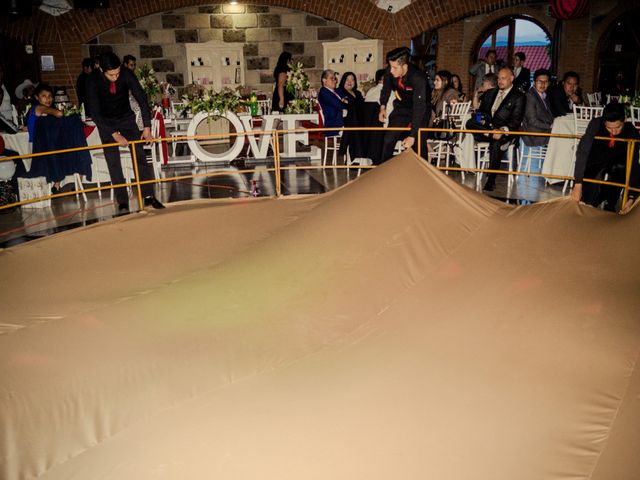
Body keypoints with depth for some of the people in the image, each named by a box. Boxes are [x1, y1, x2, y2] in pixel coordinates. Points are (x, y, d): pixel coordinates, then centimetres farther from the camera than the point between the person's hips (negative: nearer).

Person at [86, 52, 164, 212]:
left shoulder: (127, 74, -21)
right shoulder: (93, 82, -23)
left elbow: (142, 99, -17)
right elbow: (95, 113, -22)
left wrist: (147, 127, -21)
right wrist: (114, 134, -28)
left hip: (127, 119, 1)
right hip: (106, 123, -1)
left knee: (139, 156, -8)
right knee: (113, 162, -6)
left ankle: (148, 196, -5)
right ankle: (122, 202, -2)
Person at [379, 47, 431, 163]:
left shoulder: (418, 78, -36)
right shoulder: (390, 72, -21)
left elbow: (419, 108, -38)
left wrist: (412, 135, -41)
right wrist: (383, 107, -6)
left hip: (421, 109, -4)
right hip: (402, 107, 5)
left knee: (418, 142, -13)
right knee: (389, 139, 0)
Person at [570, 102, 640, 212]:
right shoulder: (595, 124, -28)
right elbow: (582, 152, -31)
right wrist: (578, 184, -37)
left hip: (617, 161, 1)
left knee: (621, 167, -33)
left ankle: (609, 205, -14)